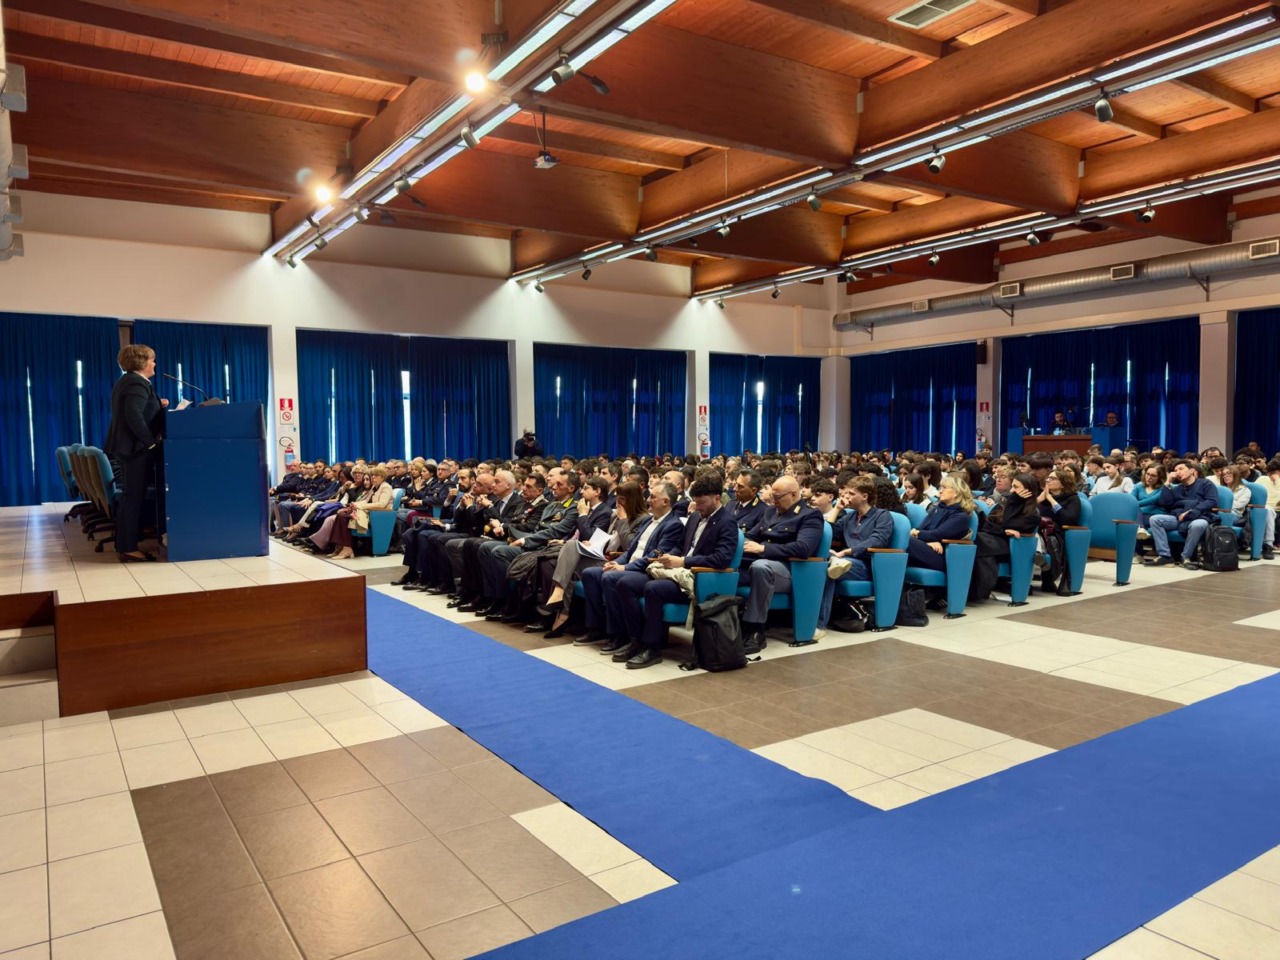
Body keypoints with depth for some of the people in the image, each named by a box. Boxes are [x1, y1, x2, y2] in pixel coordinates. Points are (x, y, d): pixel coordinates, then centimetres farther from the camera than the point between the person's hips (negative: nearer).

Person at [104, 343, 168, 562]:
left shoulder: (127, 381, 19)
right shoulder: (138, 383, -14)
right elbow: (134, 415, -26)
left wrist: (157, 406, 18)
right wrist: (151, 441, -21)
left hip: (127, 446, 11)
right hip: (135, 447, -11)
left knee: (130, 497, 12)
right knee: (134, 497, -8)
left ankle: (124, 545, 15)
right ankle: (128, 549, -6)